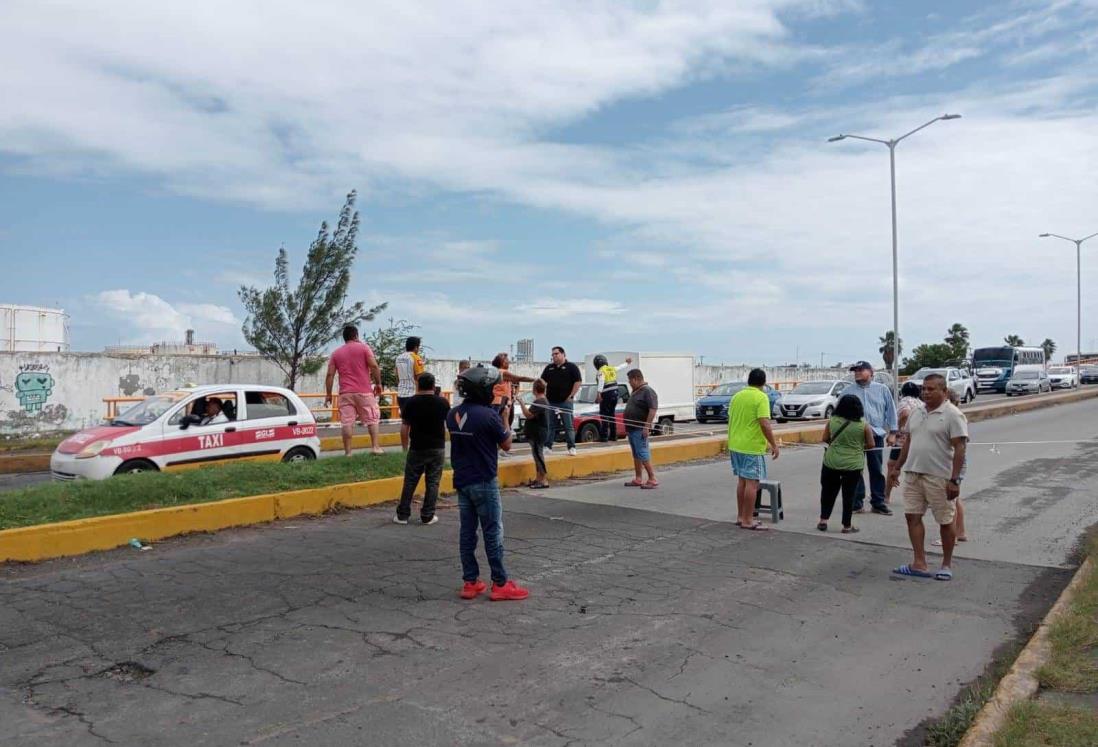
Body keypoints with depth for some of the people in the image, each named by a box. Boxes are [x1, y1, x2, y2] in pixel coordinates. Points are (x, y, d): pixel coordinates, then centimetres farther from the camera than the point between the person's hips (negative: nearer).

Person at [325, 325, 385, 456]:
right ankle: (375, 447, 2)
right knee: (372, 418, 8)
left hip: (345, 393, 2)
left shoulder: (336, 353, 12)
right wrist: (378, 383, 0)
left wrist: (328, 394, 11)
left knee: (347, 422, 1)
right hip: (364, 391, -2)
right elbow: (374, 366, -8)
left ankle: (347, 452, -1)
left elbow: (330, 375, 8)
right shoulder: (364, 347, 3)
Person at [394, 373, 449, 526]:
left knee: (410, 482, 8)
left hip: (417, 448, 0)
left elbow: (404, 429, -3)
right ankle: (427, 516, 7)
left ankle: (402, 515, 12)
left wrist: (405, 445, 9)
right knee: (432, 483, 6)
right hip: (438, 448, 1)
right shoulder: (443, 402, -2)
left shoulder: (411, 402, -5)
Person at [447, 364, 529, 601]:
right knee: (493, 533, 2)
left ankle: (470, 582, 18)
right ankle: (500, 584, 9)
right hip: (484, 483, -6)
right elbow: (506, 445, -9)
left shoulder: (453, 415, 2)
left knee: (467, 532, 11)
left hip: (462, 481, 6)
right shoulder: (489, 415, -19)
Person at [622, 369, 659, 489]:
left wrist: (646, 426, -25)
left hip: (640, 429, -10)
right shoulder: (635, 391, 17)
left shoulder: (648, 391, -12)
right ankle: (638, 479, 17)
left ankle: (652, 479, -7)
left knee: (642, 454, -11)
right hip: (632, 429, 10)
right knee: (636, 454, 12)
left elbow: (653, 409, -21)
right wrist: (627, 427, 21)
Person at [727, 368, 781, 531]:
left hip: (735, 445, 7)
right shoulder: (761, 397, -12)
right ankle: (748, 520, 1)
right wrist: (774, 445, -12)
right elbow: (764, 424, -20)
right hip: (752, 447, -7)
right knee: (752, 483, -2)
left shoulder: (736, 396, 10)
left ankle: (741, 517, 21)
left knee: (742, 480, 15)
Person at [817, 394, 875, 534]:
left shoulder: (832, 421, -4)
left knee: (828, 491, 15)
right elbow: (871, 445, -3)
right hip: (853, 465, -1)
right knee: (849, 495, 7)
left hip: (831, 462, 1)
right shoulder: (863, 424, -8)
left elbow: (825, 439, 4)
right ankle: (847, 526, 13)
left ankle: (823, 520, 14)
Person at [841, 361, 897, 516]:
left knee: (877, 471, 8)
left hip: (876, 435, 0)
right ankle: (856, 503, 10)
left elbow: (890, 411, 6)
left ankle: (878, 503, 16)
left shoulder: (882, 390, 6)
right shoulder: (847, 391, 5)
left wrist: (892, 432, 2)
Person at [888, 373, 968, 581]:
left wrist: (954, 480, -21)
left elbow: (959, 449, -15)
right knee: (912, 516, 5)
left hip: (939, 478, -7)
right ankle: (919, 564, 11)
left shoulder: (952, 415, -11)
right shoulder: (917, 413, 12)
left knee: (945, 521, 6)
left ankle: (947, 565, 20)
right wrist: (897, 467, 17)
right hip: (913, 473, 7)